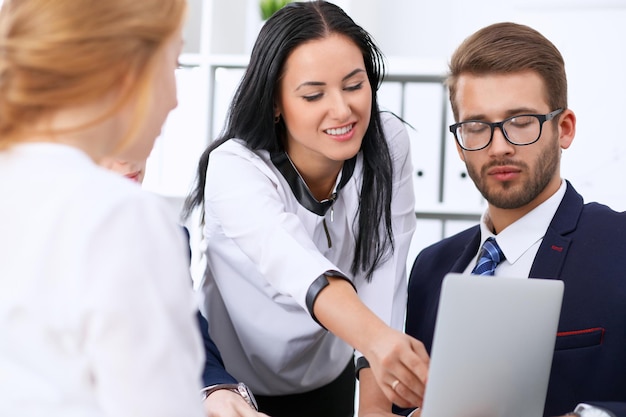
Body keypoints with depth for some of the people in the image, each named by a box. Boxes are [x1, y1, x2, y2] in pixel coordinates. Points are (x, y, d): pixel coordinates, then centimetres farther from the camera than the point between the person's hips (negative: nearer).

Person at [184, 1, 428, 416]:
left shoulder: (388, 142, -15)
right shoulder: (234, 169, -28)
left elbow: (383, 273, -19)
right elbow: (288, 261, -46)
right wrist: (374, 338, -64)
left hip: (331, 378, 3)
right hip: (235, 381, -3)